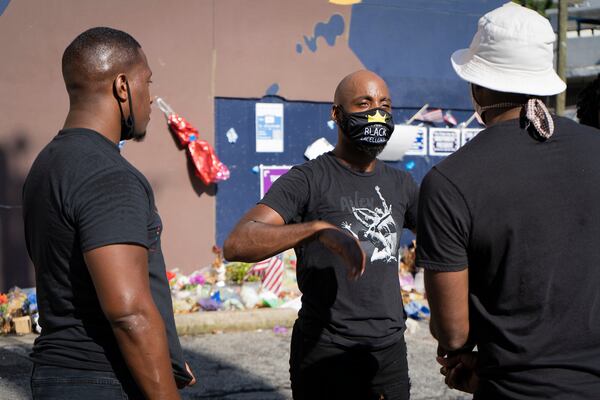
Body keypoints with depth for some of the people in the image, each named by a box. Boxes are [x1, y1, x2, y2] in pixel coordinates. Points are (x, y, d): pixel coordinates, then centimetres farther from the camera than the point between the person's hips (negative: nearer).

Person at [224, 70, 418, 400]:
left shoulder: (399, 184, 9)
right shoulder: (307, 180, -10)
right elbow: (237, 245, -23)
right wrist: (319, 228, -36)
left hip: (390, 350, 6)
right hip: (326, 354, -5)